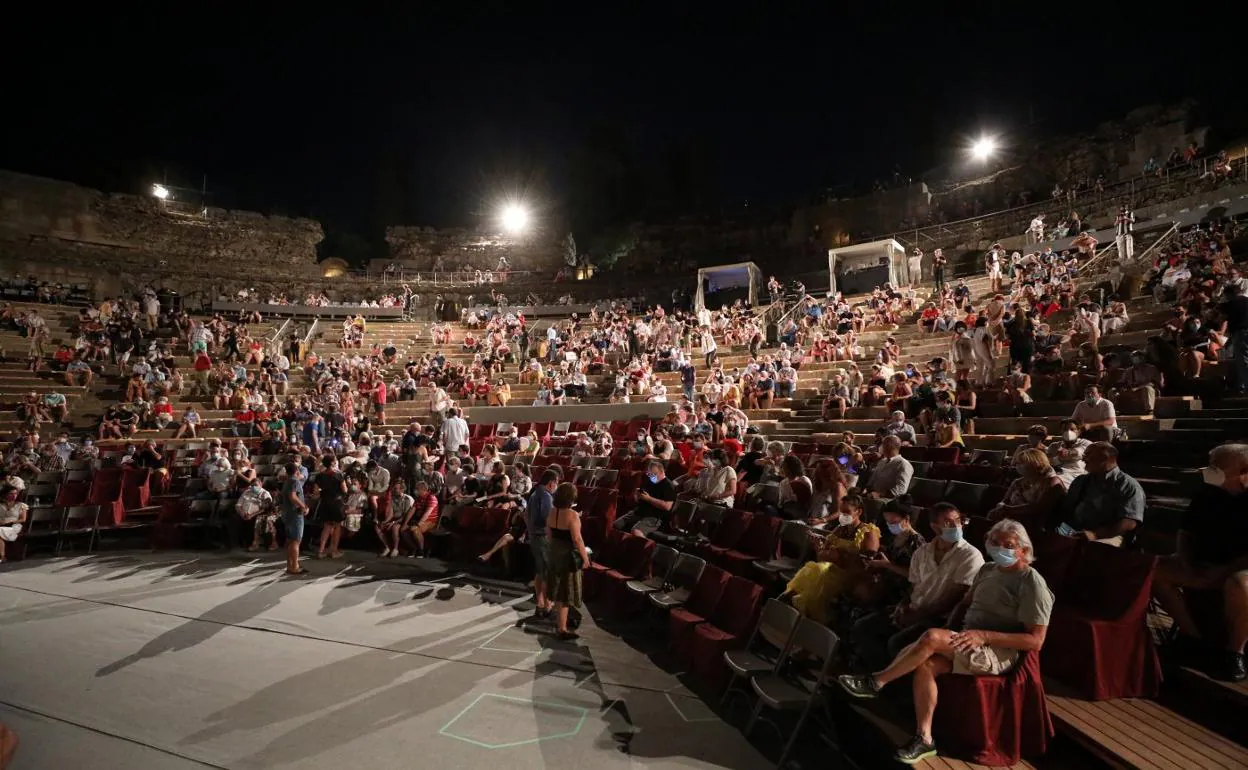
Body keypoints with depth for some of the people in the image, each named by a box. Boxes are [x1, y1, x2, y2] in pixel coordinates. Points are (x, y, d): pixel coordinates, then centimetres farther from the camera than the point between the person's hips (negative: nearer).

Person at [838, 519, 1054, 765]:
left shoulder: (1032, 583, -11)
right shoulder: (988, 570, 13)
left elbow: (1036, 641, -16)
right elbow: (965, 604, 21)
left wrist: (984, 635, -24)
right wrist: (950, 633, 2)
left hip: (999, 653, -7)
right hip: (968, 642, 7)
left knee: (931, 637, -29)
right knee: (925, 665, -22)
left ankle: (875, 682, -15)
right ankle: (924, 738, -12)